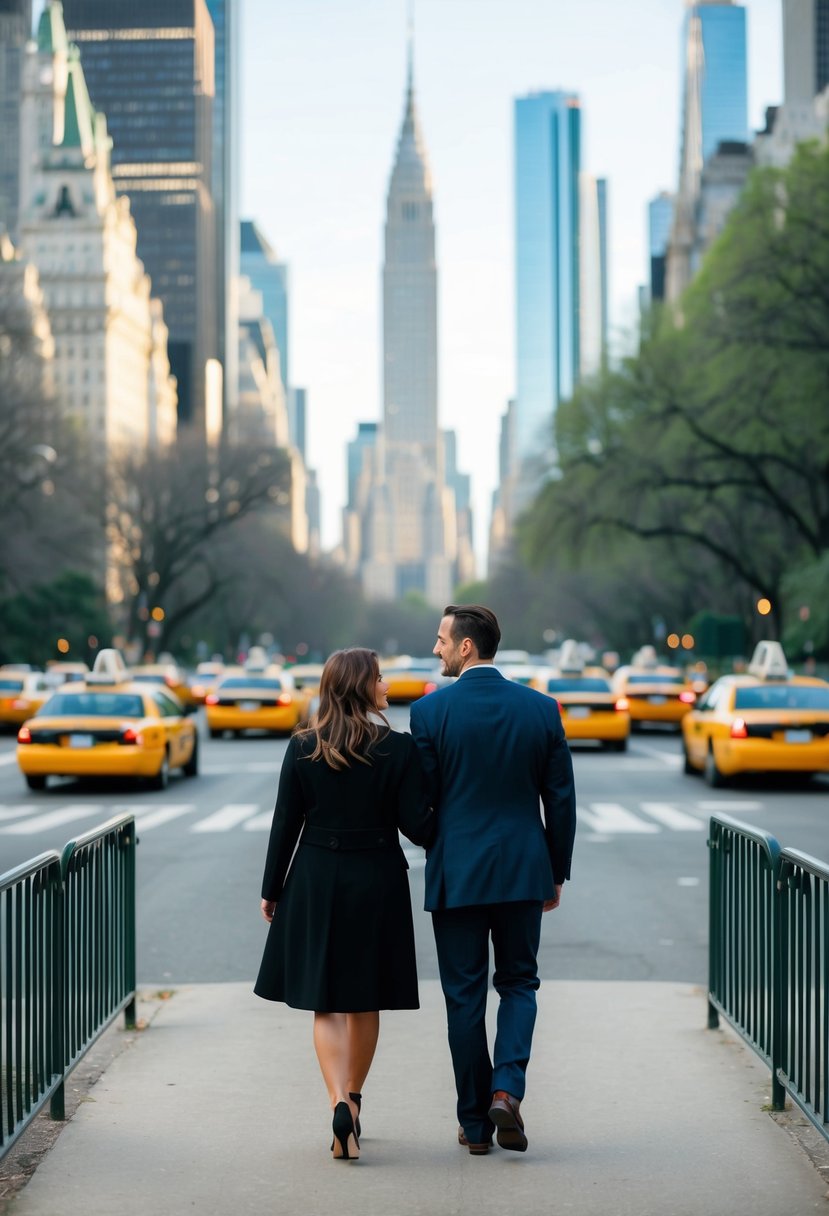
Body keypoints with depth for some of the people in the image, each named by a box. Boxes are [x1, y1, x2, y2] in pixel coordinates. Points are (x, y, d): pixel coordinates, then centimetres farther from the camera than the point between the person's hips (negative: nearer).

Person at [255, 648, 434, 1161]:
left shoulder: (303, 748, -3)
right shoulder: (399, 748, -8)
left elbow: (285, 825, 0)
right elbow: (418, 825, -10)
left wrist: (272, 889, 9)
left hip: (315, 882, 0)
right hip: (377, 883, 0)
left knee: (327, 1004, 2)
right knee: (365, 1000, 15)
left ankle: (341, 1104, -17)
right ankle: (354, 1101, 28)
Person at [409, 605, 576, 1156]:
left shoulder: (430, 711, -8)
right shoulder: (541, 708, -1)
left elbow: (420, 800, -3)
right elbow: (561, 799, 2)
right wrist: (557, 873, 12)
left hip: (456, 873, -2)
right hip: (523, 871, 2)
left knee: (465, 995, 7)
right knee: (518, 982, 15)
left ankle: (475, 1122, 11)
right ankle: (507, 1088, -6)